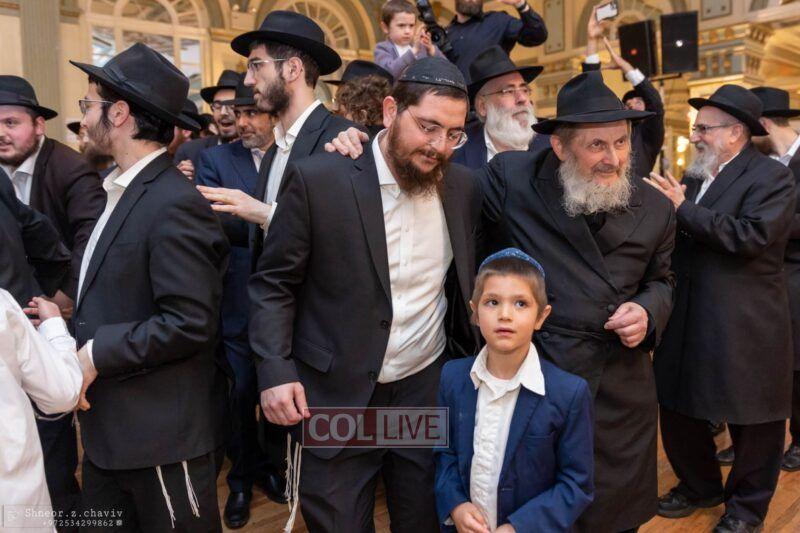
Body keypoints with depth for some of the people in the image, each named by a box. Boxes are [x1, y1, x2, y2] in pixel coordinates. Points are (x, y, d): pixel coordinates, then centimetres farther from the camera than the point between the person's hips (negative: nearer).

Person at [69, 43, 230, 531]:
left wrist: (96, 353, -17)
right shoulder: (122, 192, 11)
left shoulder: (175, 204, -20)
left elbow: (189, 322, -24)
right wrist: (76, 337, 3)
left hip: (164, 439, -9)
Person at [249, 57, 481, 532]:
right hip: (336, 399, -3)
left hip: (429, 391, 4)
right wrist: (275, 372, -14)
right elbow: (274, 284, -6)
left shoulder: (463, 187, 0)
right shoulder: (318, 179, -12)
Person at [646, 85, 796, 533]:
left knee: (752, 421, 11)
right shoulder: (694, 177, 11)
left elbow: (751, 236, -25)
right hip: (687, 323, 7)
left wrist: (683, 208, -22)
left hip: (744, 328, -7)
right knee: (679, 409, 16)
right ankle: (699, 486, 38)